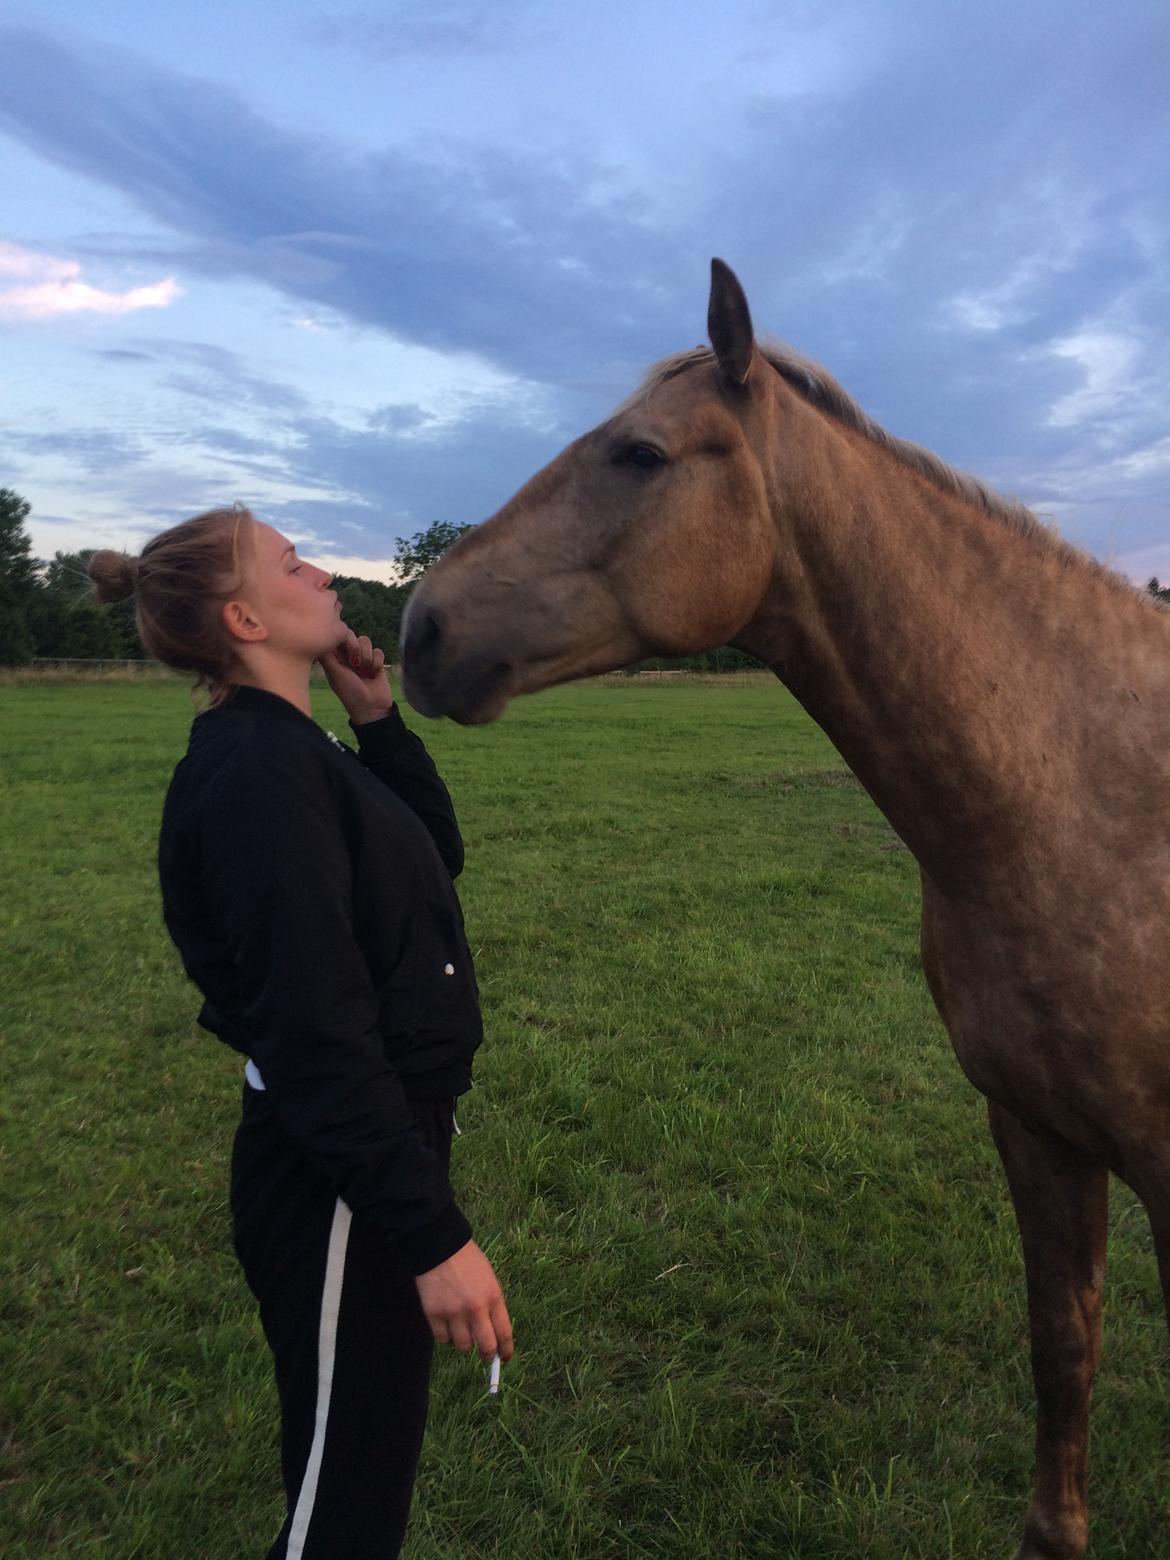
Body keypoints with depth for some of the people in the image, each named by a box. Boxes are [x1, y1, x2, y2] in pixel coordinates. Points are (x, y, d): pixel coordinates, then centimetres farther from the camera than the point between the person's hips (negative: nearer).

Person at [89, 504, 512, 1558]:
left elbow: (439, 854, 16)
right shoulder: (260, 773, -23)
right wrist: (433, 1234, -24)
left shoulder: (288, 751, 8)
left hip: (380, 1141, 9)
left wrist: (380, 720, 4)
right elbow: (318, 1033, -28)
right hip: (337, 1185, -9)